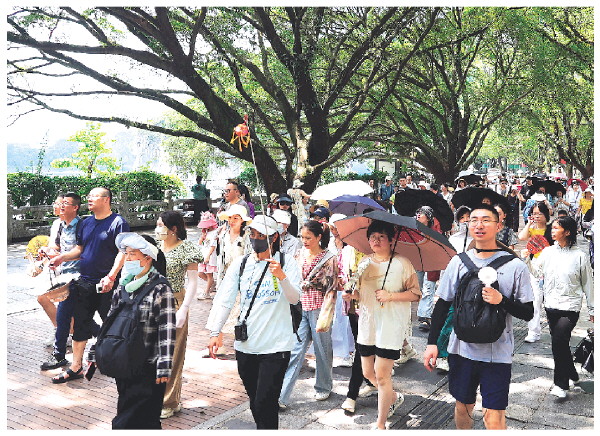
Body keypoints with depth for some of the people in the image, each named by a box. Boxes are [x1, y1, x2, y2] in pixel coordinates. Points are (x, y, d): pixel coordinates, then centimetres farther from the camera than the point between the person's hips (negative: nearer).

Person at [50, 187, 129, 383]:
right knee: (80, 323, 8)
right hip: (84, 282, 6)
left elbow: (122, 252, -15)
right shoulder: (86, 223, 12)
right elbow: (79, 248, 19)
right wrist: (63, 257, 0)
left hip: (106, 284, -6)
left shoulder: (118, 222, -9)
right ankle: (76, 367, 15)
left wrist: (111, 276, -24)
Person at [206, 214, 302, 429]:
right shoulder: (240, 264, 7)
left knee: (264, 403, -8)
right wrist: (214, 332, -7)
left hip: (275, 346, -4)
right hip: (245, 345, 4)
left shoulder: (287, 262, -2)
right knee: (255, 401, 15)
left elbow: (294, 298, -12)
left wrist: (281, 276, -29)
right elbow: (224, 299, 3)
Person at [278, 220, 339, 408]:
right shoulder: (301, 255, 7)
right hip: (300, 308, 4)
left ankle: (324, 387, 33)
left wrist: (324, 319, -15)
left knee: (322, 350, 11)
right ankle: (281, 397, -1)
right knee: (294, 351, 0)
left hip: (318, 308, -4)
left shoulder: (329, 258, -8)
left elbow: (331, 290, -10)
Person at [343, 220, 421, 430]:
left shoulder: (402, 263, -7)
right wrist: (353, 294, -3)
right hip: (367, 324, 6)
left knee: (381, 375, -3)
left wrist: (391, 296, -19)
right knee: (368, 373, 13)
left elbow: (415, 293, -7)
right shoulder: (365, 262, 9)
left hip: (391, 326, -6)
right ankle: (394, 397, 43)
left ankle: (380, 424, 14)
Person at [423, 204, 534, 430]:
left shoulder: (515, 266, -5)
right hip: (461, 349, 3)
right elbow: (442, 305, 7)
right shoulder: (458, 262, 3)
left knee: (494, 418, -2)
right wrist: (432, 342, 1)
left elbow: (527, 312, -1)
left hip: (497, 353, -3)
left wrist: (502, 300, -20)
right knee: (462, 407, 17)